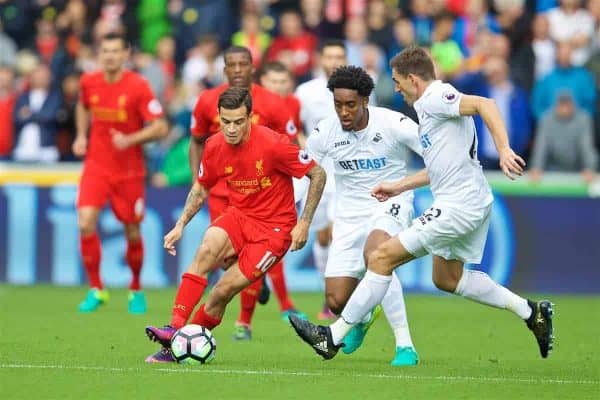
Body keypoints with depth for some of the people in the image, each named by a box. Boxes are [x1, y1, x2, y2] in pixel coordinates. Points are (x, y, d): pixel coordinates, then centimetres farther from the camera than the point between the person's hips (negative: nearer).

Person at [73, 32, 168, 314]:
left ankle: (136, 290, 30)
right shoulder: (89, 82, -1)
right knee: (86, 223, -16)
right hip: (96, 165, 2)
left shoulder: (138, 87, -13)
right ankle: (96, 289, -2)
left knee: (132, 233, 7)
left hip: (129, 171, -2)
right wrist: (81, 136, 8)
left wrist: (131, 139, -28)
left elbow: (161, 128, -15)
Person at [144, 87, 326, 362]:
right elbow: (200, 189, 14)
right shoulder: (215, 147, -5)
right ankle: (174, 329, -31)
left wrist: (304, 223, -11)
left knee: (223, 291, -13)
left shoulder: (272, 145, -20)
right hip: (239, 215, 4)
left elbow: (318, 174, -10)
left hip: (275, 226, -4)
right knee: (207, 249, -28)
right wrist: (180, 225, 2)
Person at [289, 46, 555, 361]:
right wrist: (399, 186, 27)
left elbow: (483, 104, -27)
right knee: (447, 278, 25)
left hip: (458, 205, -11)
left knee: (382, 257, -9)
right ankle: (530, 312, 23)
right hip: (473, 204, 11)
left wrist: (503, 150, -37)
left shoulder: (434, 98, -12)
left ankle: (334, 337, -6)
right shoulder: (429, 107, 19)